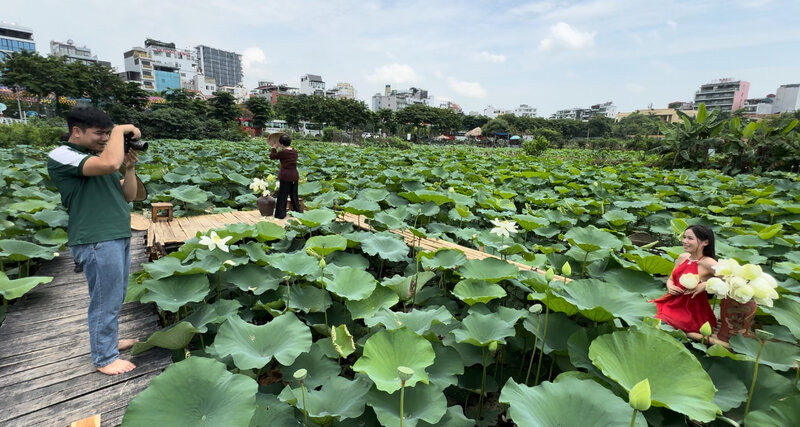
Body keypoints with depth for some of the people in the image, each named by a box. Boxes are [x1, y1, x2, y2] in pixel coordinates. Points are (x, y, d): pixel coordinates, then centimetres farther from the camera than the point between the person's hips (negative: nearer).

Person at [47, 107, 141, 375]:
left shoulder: (99, 157, 15)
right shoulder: (62, 156, -11)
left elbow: (128, 195, 12)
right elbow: (110, 164, -31)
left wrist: (130, 168, -3)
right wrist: (120, 130, -16)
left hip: (118, 235, 8)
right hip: (96, 241, -8)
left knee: (115, 298, 20)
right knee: (106, 301, 1)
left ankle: (108, 340, 37)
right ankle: (104, 358, 16)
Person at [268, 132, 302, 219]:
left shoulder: (282, 152, -14)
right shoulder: (295, 152, 3)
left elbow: (272, 156, 1)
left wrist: (274, 147, 14)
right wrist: (280, 149, 25)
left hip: (285, 176, -5)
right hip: (294, 176, 5)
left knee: (282, 195, 5)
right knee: (294, 195, 16)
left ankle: (280, 214, 10)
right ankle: (297, 212, 22)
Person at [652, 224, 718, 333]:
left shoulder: (707, 263, -16)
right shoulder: (682, 257, 4)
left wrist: (704, 285, -25)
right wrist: (669, 286, -6)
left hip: (690, 311, -6)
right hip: (672, 303, 6)